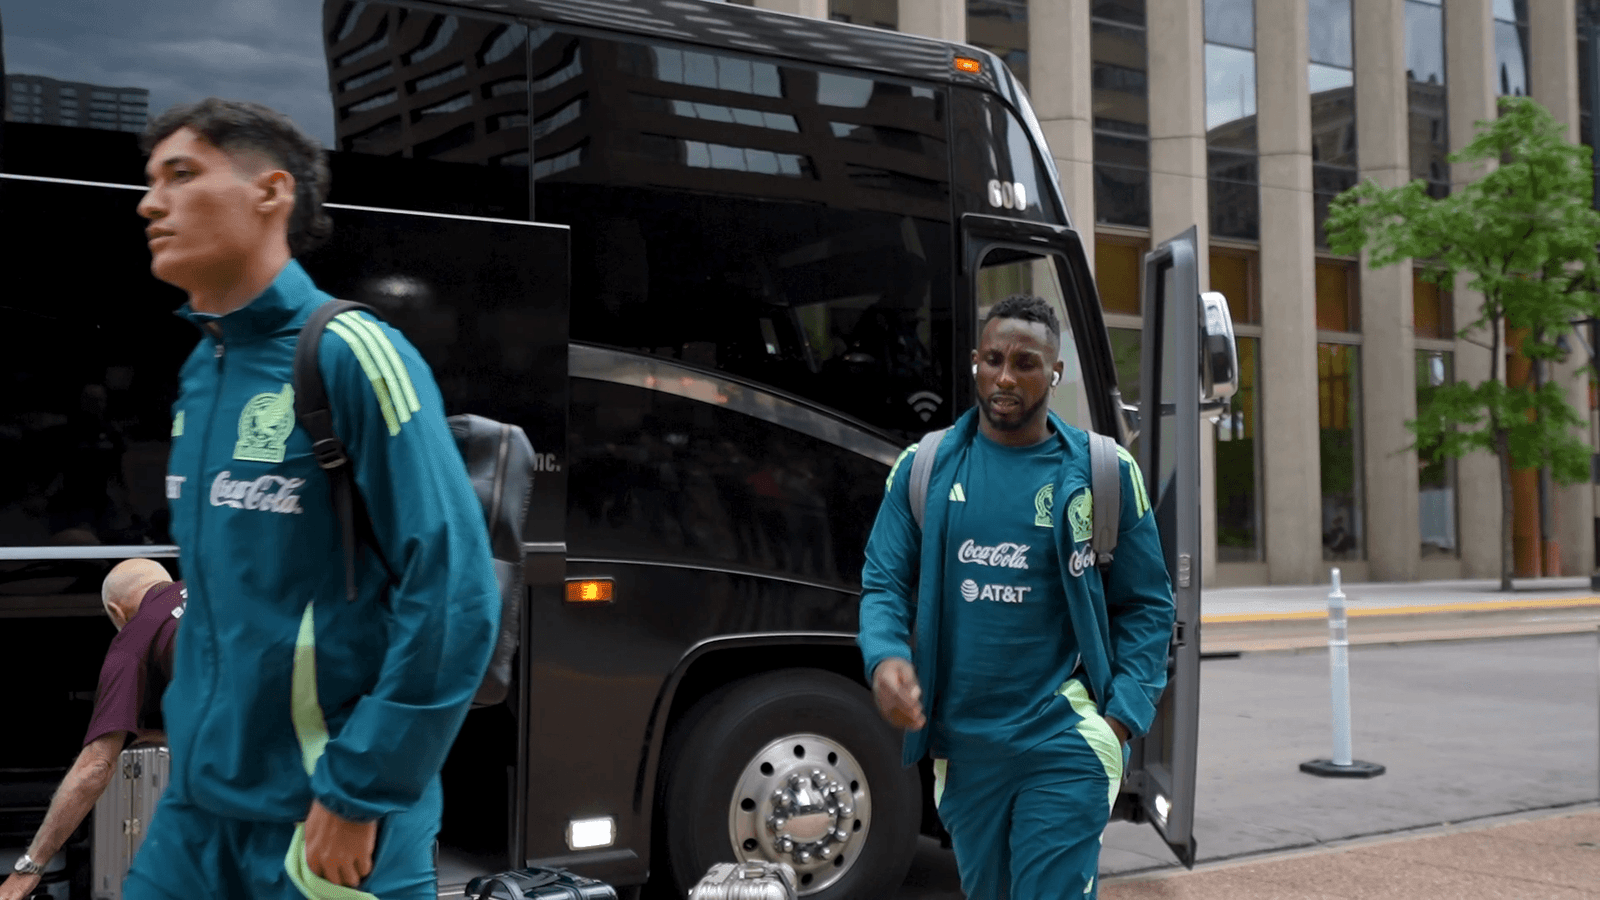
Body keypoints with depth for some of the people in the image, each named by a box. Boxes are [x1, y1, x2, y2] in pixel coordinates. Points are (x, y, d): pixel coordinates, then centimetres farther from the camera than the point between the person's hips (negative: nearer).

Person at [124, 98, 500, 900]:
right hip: (196, 802, 6)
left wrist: (360, 795, -17)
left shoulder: (349, 353, -15)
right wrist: (192, 735, 15)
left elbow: (453, 594, -19)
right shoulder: (196, 371, 7)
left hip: (324, 815, -6)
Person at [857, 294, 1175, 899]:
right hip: (960, 742, 3)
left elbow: (1147, 604, 1)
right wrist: (885, 658, -17)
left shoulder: (1103, 473, -2)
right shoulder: (924, 468, 2)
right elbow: (884, 584, 4)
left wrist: (1125, 715, -10)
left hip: (1064, 743, -3)